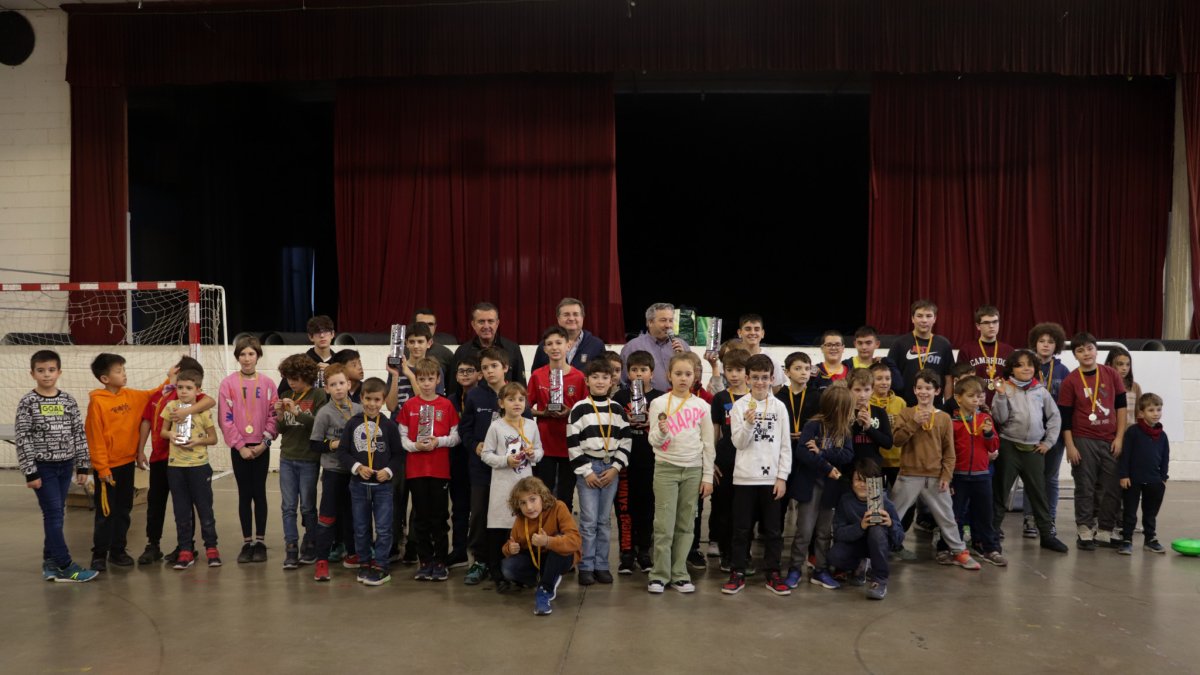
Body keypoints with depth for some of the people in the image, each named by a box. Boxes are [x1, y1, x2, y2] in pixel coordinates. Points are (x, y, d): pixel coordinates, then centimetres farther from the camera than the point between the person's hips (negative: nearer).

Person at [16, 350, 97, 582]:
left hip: (65, 466, 4)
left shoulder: (68, 400, 4)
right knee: (53, 515, -5)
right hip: (43, 467, -4)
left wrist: (83, 465, 3)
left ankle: (50, 562, 21)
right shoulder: (27, 403, -6)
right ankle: (65, 567, -2)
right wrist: (30, 472, -12)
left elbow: (79, 434, 6)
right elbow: (22, 439, -8)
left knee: (55, 515, 11)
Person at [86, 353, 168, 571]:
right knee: (106, 512, 2)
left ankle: (118, 551, 24)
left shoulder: (131, 395, 4)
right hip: (108, 467, -6)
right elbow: (95, 437, -13)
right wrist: (102, 468, -13)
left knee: (124, 510, 13)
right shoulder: (97, 401, -13)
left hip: (127, 463, 6)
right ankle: (99, 555, 14)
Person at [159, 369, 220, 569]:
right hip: (175, 465, 3)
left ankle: (211, 547, 15)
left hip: (199, 465, -3)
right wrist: (170, 435, -10)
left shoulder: (204, 411, -5)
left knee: (204, 507, 4)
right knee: (181, 510, 9)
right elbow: (162, 431, 12)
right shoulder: (171, 407, 2)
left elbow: (213, 438, 1)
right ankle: (185, 551, 17)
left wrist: (198, 441, -17)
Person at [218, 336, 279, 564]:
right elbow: (225, 419, -5)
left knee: (259, 493, 5)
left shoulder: (268, 384, 2)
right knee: (244, 494, 6)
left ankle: (260, 542, 12)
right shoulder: (228, 384, -2)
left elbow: (273, 416, 1)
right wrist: (240, 446, -10)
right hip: (239, 448, 0)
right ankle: (247, 543, 13)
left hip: (261, 448, 0)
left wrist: (264, 442, -10)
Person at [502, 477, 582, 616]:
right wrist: (510, 548, -22)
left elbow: (575, 540, -37)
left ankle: (545, 591, -22)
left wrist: (547, 541, -52)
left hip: (561, 557, -4)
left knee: (558, 538, -36)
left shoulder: (558, 508, -27)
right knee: (508, 568, -24)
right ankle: (551, 580, 0)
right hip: (534, 559, 4)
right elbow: (510, 545, 3)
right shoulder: (520, 520, -12)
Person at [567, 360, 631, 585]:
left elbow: (625, 442, 7)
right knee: (588, 521, -4)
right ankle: (586, 567, 6)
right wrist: (586, 471, -10)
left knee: (604, 521, 8)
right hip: (588, 468, -3)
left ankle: (601, 565, 16)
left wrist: (615, 468, -4)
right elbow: (573, 444, -6)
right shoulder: (579, 409, -3)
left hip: (611, 468, 3)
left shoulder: (618, 409, 8)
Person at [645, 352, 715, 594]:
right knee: (664, 525, -4)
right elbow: (654, 441, -3)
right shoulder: (659, 403, -2)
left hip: (693, 470, 2)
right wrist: (662, 432, -25)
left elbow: (708, 444, 6)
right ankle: (659, 575, 6)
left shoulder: (702, 406, 3)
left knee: (685, 525, 6)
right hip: (666, 468, -2)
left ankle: (679, 574, 15)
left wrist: (708, 476, 3)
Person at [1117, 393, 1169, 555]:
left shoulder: (1162, 435, 4)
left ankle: (1150, 539, 28)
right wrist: (1123, 475, -12)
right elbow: (1124, 455, -10)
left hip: (1154, 481, 5)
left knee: (1151, 513, 16)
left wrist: (1163, 478, 7)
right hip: (1133, 480, -4)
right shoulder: (1132, 432, -10)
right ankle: (1126, 540, 8)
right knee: (1130, 513, 3)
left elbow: (1165, 458, 11)